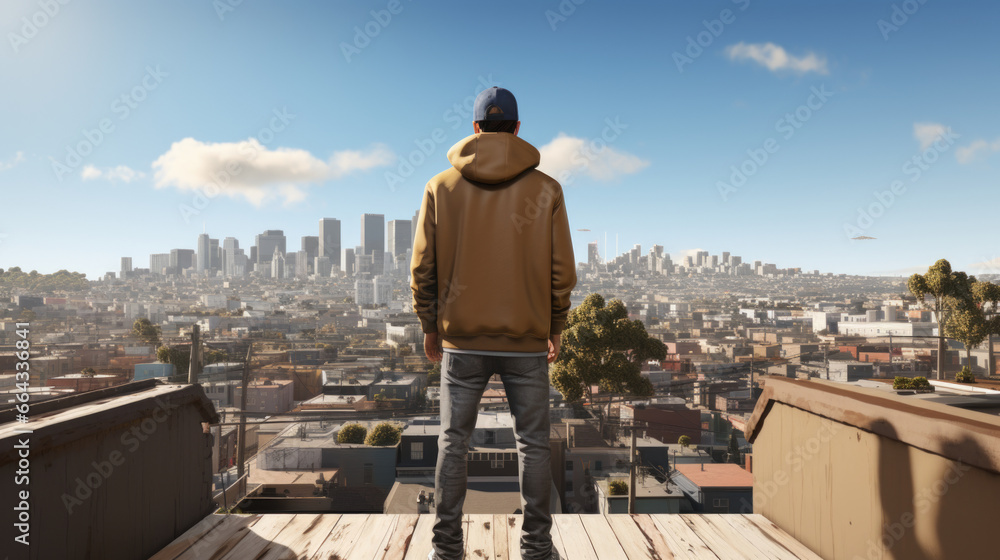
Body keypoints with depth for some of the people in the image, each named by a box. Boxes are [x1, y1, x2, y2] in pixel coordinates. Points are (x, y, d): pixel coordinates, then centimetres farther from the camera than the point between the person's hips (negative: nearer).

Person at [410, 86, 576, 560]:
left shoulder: (441, 187, 1)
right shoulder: (546, 189, 0)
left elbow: (422, 269, 1)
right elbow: (562, 272, 0)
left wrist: (429, 327, 13)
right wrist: (555, 329, 13)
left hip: (461, 341, 1)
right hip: (528, 342, 0)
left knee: (453, 442, 13)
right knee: (532, 444, 13)